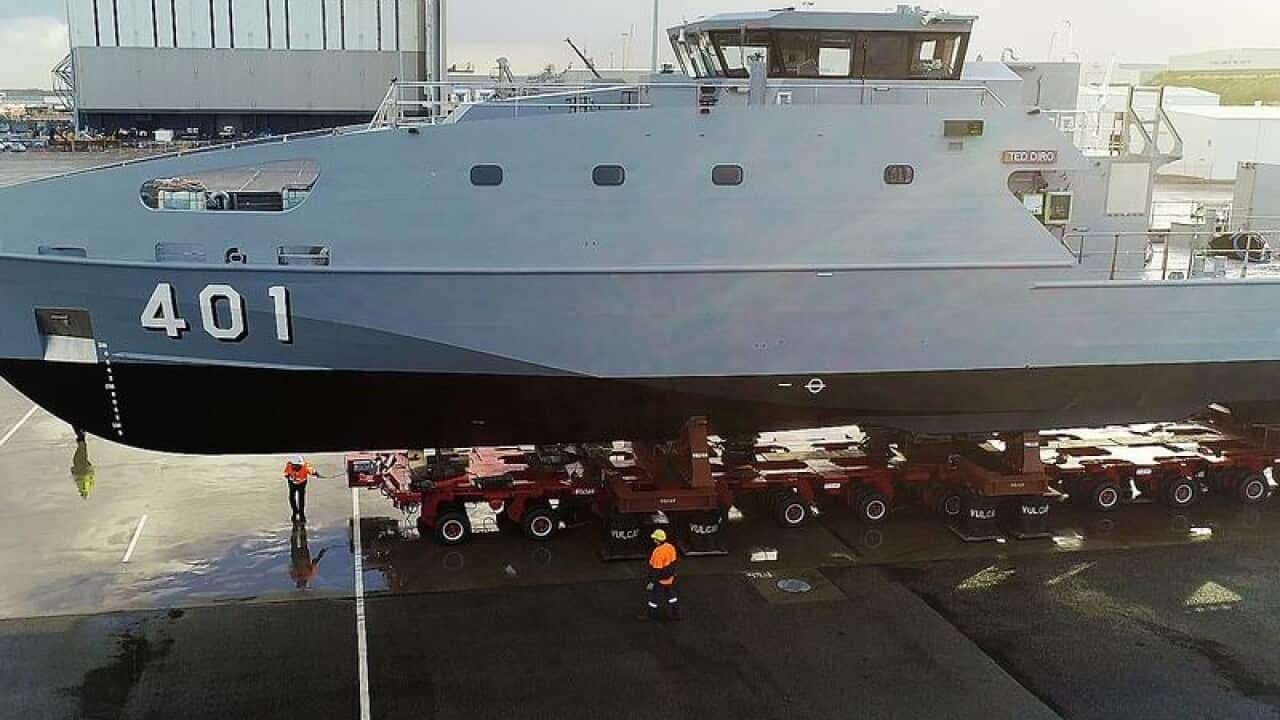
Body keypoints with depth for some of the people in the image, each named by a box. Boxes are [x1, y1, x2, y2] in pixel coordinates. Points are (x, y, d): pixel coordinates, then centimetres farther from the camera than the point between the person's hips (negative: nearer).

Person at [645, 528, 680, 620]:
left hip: (660, 580, -8)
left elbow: (657, 570, -25)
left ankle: (652, 616, 23)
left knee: (654, 597, 10)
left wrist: (652, 583, -19)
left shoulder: (658, 552, -28)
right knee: (671, 595, 21)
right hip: (670, 578, 8)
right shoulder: (671, 547, -4)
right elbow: (673, 562, 9)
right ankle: (676, 614, 29)